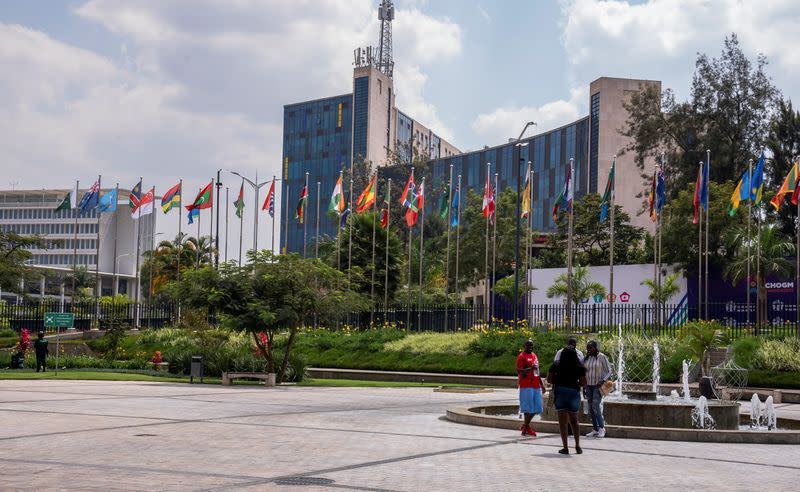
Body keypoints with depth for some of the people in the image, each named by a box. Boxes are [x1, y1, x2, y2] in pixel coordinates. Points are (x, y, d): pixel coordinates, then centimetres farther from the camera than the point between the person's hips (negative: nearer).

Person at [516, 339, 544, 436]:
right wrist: (530, 368, -25)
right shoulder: (522, 356, -7)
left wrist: (541, 384, 23)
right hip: (526, 386, -8)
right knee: (528, 408, -6)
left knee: (536, 408, 9)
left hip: (536, 386, 8)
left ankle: (525, 426, 22)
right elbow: (518, 371, -15)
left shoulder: (534, 356, 18)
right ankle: (526, 428, 2)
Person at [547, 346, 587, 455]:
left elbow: (549, 380, -2)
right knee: (574, 420, 17)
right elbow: (584, 383, -2)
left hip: (560, 392, -1)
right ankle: (577, 446, 14)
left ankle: (565, 447, -1)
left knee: (562, 421, 3)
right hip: (574, 392, 1)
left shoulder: (556, 366, -2)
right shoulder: (579, 368, -2)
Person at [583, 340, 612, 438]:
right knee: (591, 408, 3)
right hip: (589, 385, 6)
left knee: (596, 406, -16)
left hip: (598, 386, -6)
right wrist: (584, 387, 13)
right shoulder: (586, 358, 11)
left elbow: (609, 371, -3)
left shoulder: (602, 357, -5)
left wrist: (603, 380, -19)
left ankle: (601, 428, -8)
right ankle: (595, 429, 8)